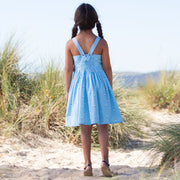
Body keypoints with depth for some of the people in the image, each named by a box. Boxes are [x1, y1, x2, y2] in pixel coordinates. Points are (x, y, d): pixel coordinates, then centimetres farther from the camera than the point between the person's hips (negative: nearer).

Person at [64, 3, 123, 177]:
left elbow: (68, 69, -1)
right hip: (99, 84, -1)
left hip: (79, 85, 1)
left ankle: (88, 165, 5)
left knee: (85, 127, 7)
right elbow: (107, 68, -2)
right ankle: (104, 161, -7)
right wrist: (110, 90, 9)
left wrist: (67, 92, 7)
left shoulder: (70, 44, -3)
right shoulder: (101, 42, -5)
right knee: (102, 126, 5)